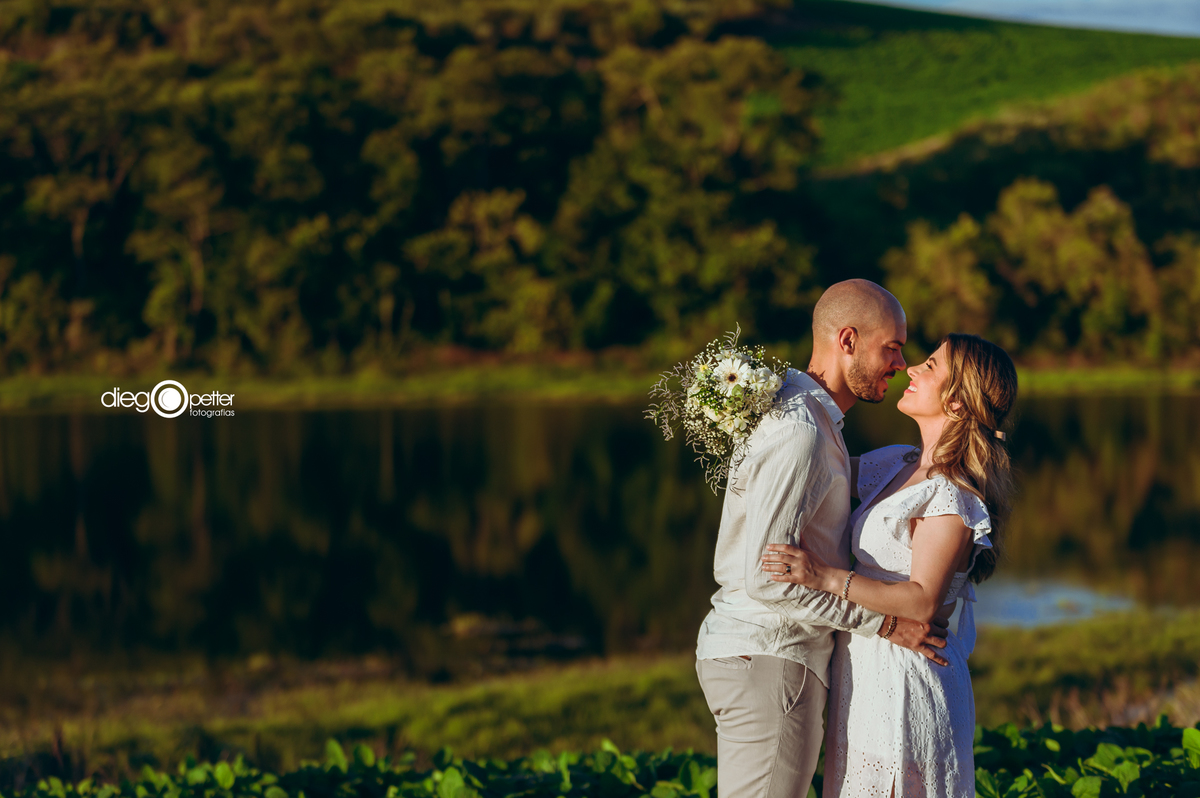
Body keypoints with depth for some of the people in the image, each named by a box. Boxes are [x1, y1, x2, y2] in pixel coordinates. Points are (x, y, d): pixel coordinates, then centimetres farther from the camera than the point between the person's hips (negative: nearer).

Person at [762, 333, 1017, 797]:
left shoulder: (950, 496, -17)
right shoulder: (897, 466, 10)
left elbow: (924, 602, -23)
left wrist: (826, 577, -28)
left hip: (906, 684, -9)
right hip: (868, 675, 9)